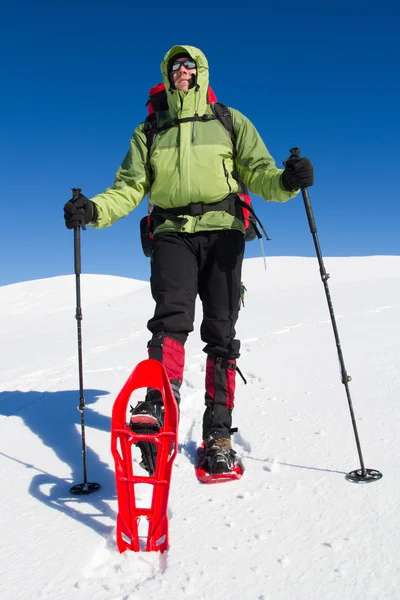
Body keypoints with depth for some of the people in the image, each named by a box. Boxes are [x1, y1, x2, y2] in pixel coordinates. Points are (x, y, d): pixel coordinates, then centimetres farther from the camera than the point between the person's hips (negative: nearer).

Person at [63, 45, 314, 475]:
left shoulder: (231, 122, 16)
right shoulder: (150, 131, 20)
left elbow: (258, 173, 4)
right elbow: (129, 188, 11)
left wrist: (285, 181, -18)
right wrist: (94, 209, -8)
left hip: (222, 232, -1)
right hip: (173, 233, 1)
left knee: (221, 331, -3)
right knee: (171, 314, -23)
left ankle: (218, 431, 3)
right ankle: (160, 403, -34)